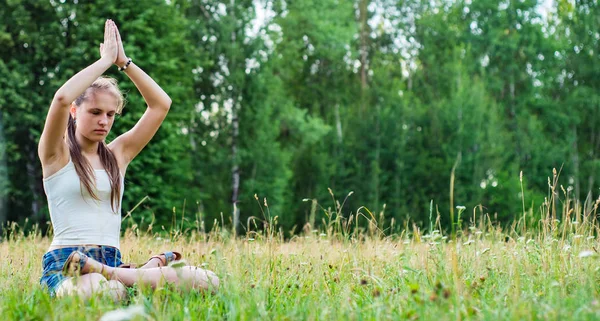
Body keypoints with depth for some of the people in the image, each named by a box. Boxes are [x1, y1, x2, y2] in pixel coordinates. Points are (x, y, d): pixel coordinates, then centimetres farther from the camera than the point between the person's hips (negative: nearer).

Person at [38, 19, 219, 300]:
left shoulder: (117, 154, 18)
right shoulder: (56, 154, 4)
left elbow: (161, 104, 13)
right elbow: (61, 98, -16)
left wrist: (124, 62, 6)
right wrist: (105, 60, -5)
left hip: (112, 262, 5)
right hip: (66, 266, -5)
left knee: (207, 281, -20)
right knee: (99, 292, -45)